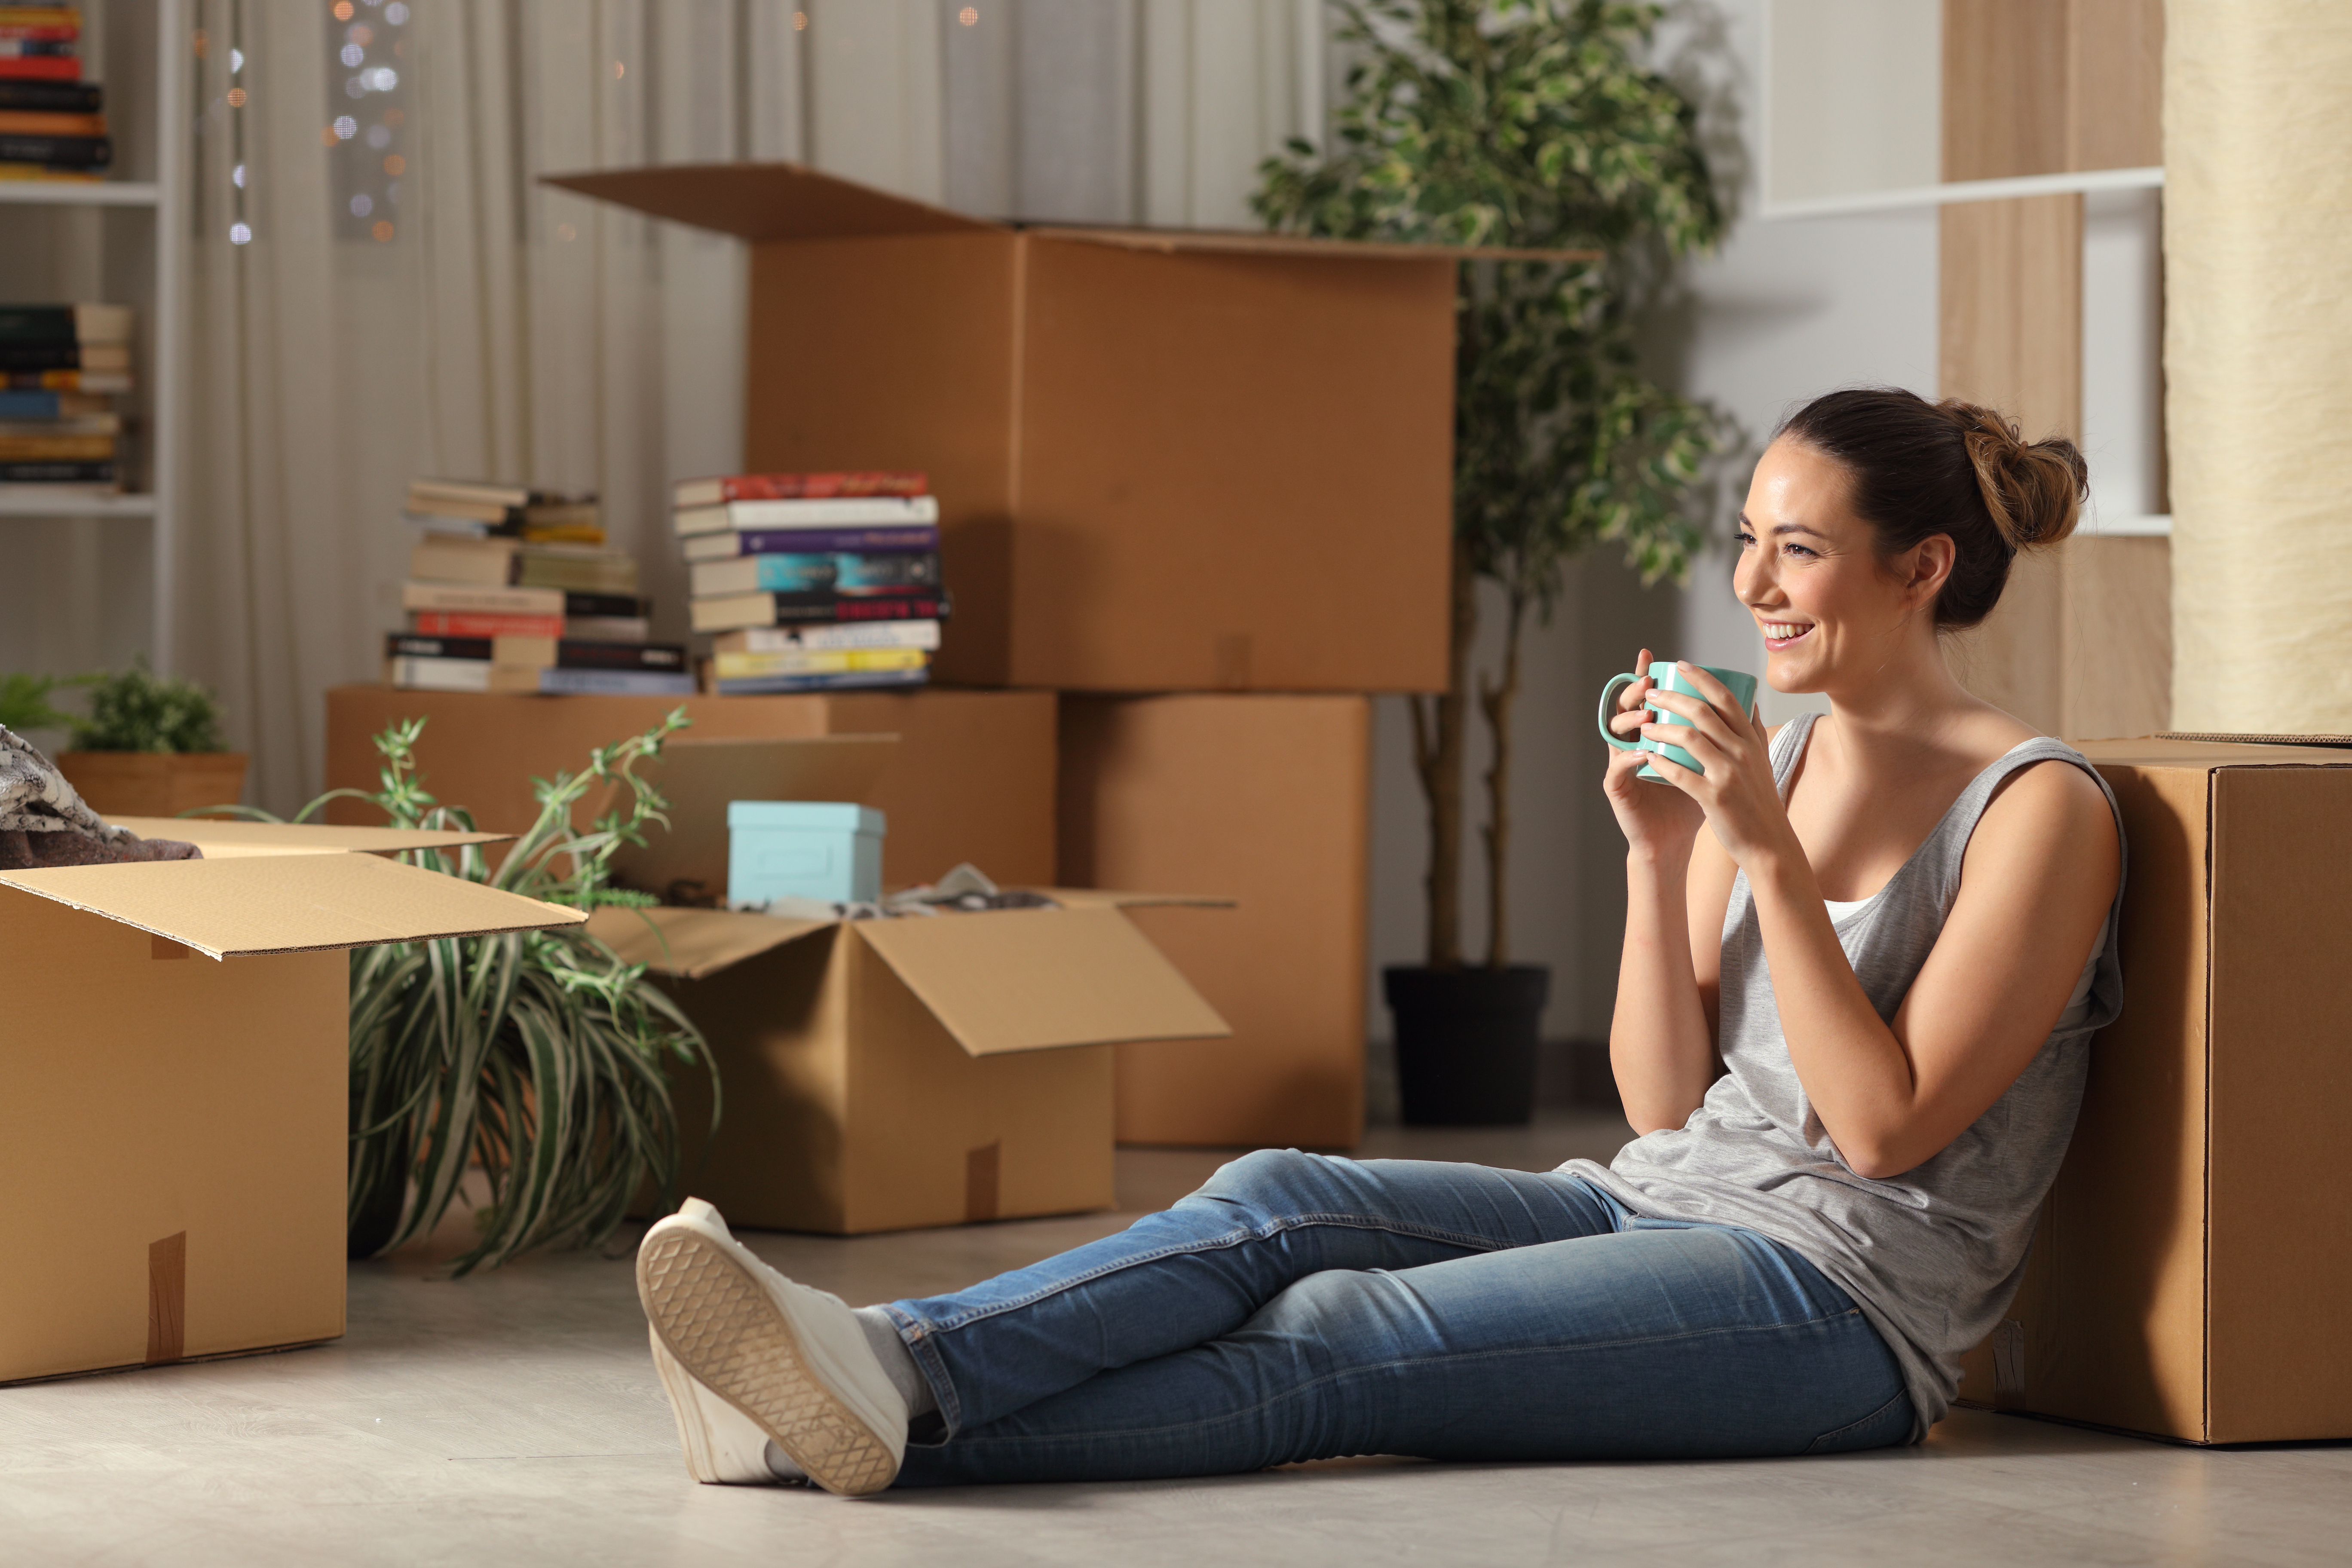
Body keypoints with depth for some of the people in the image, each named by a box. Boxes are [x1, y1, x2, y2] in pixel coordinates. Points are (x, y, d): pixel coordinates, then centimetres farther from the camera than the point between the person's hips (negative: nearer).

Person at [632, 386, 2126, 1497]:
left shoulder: (2042, 810, -8)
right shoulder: (1773, 757, 15)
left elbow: (1885, 1127, -14)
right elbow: (1667, 1098, 11)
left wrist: (1771, 852, -18)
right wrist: (1658, 853, -4)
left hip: (1840, 1287, -7)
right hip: (1659, 1203, 7)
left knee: (1334, 1342, -28)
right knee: (1279, 1201, -21)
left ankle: (896, 1419, -44)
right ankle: (884, 1365, -40)